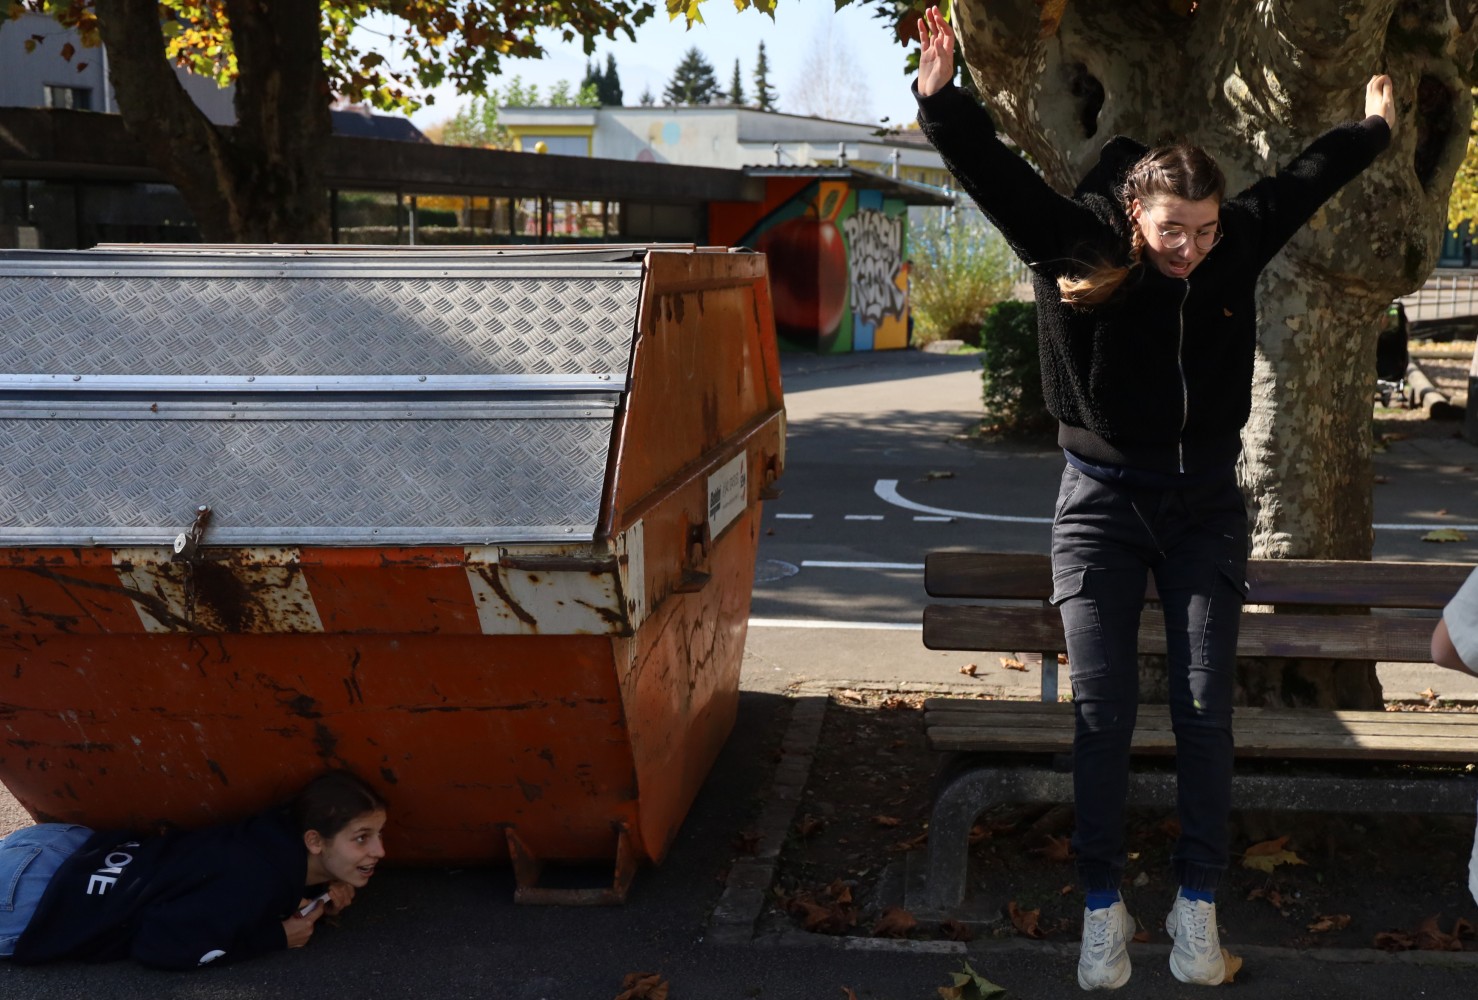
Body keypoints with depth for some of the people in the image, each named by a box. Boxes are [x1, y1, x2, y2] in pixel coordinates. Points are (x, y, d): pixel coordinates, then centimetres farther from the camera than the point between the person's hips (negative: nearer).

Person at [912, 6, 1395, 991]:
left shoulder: (1236, 250, -4)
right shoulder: (1078, 251, -12)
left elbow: (1302, 179, 14)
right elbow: (999, 173, -19)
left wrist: (1374, 130, 29)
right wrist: (943, 102, -34)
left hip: (1205, 509, 2)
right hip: (1103, 509, -2)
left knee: (1206, 714, 2)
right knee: (1103, 717, 0)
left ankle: (1199, 906, 14)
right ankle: (1104, 910, 11)